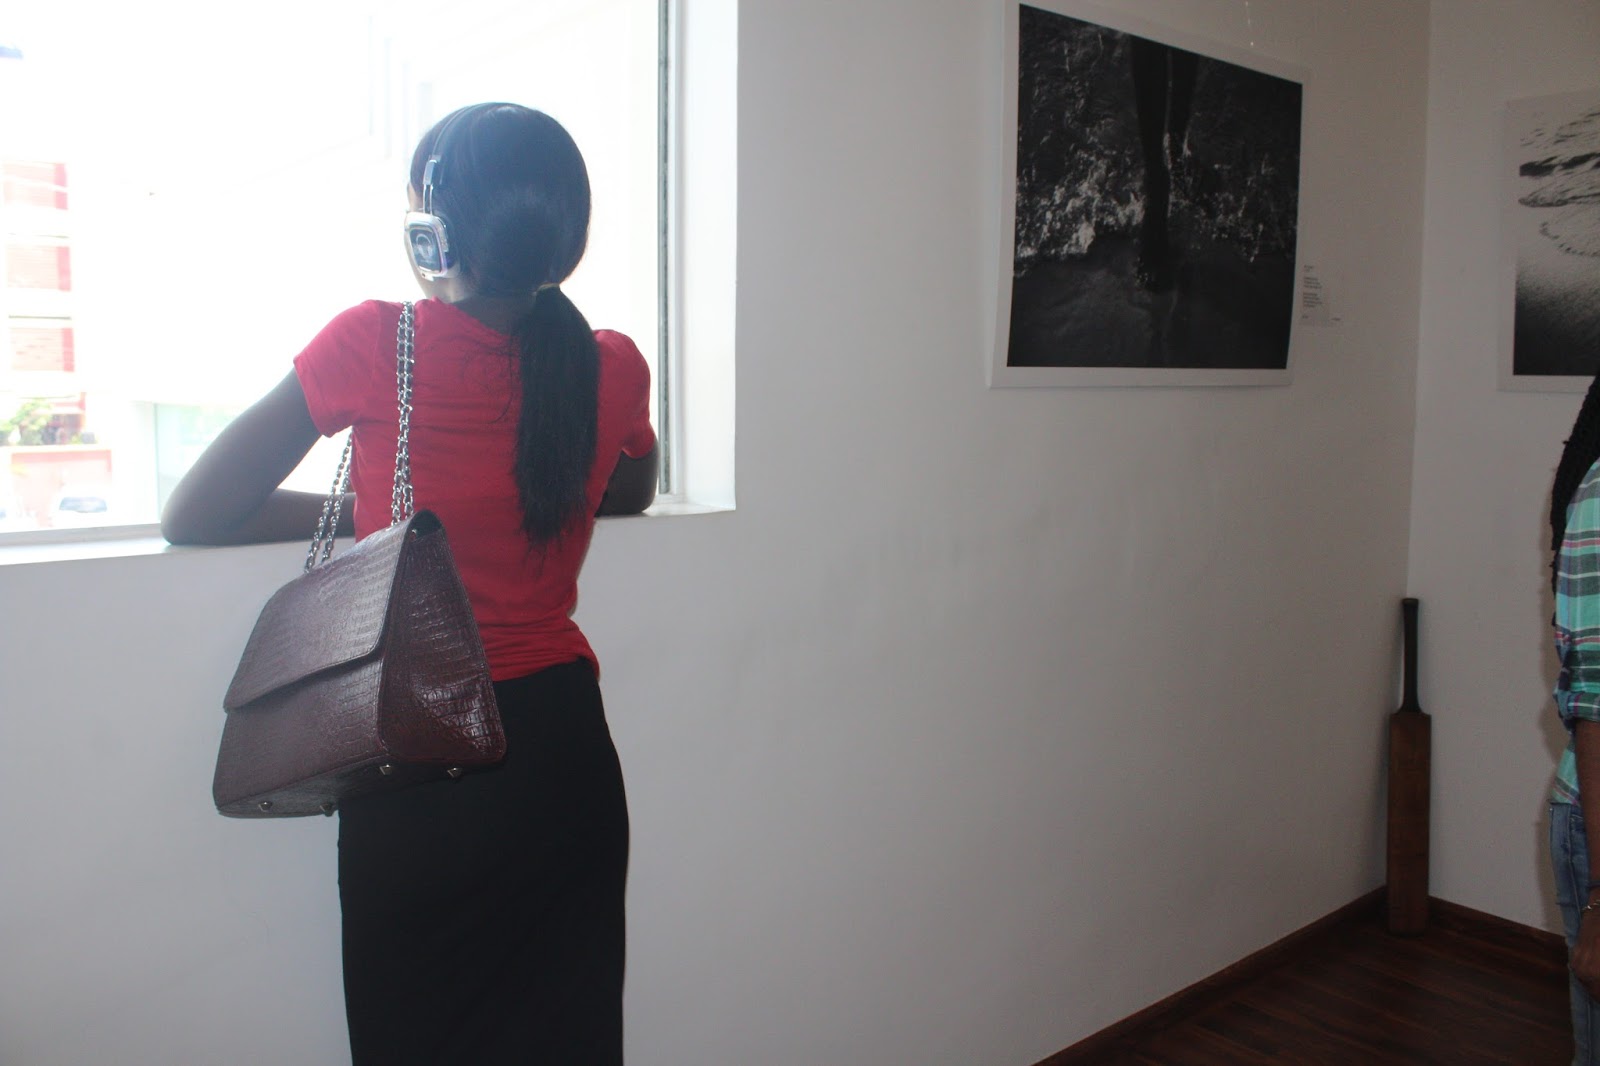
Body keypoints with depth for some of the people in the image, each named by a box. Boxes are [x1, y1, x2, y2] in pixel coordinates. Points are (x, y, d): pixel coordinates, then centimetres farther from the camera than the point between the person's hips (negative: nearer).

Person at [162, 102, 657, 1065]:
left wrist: (361, 513, 7)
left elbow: (191, 518, -3)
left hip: (416, 772, -3)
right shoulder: (613, 369, -4)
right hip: (565, 758, 3)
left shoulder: (374, 344, -12)